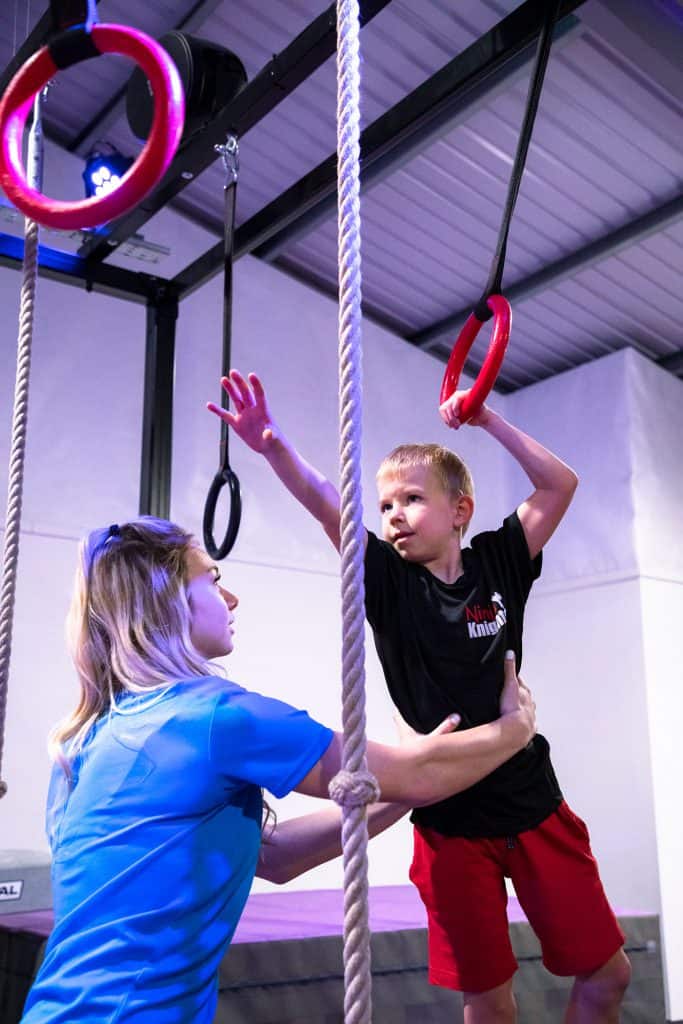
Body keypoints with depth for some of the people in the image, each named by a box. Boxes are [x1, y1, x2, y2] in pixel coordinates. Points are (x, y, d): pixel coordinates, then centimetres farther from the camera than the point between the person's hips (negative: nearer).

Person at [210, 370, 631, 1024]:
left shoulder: (497, 562, -1)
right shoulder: (387, 580, -5)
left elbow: (560, 483, -1)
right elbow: (325, 503, -19)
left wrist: (487, 420, -6)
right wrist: (272, 444, -34)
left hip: (533, 807, 2)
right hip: (449, 821, -1)